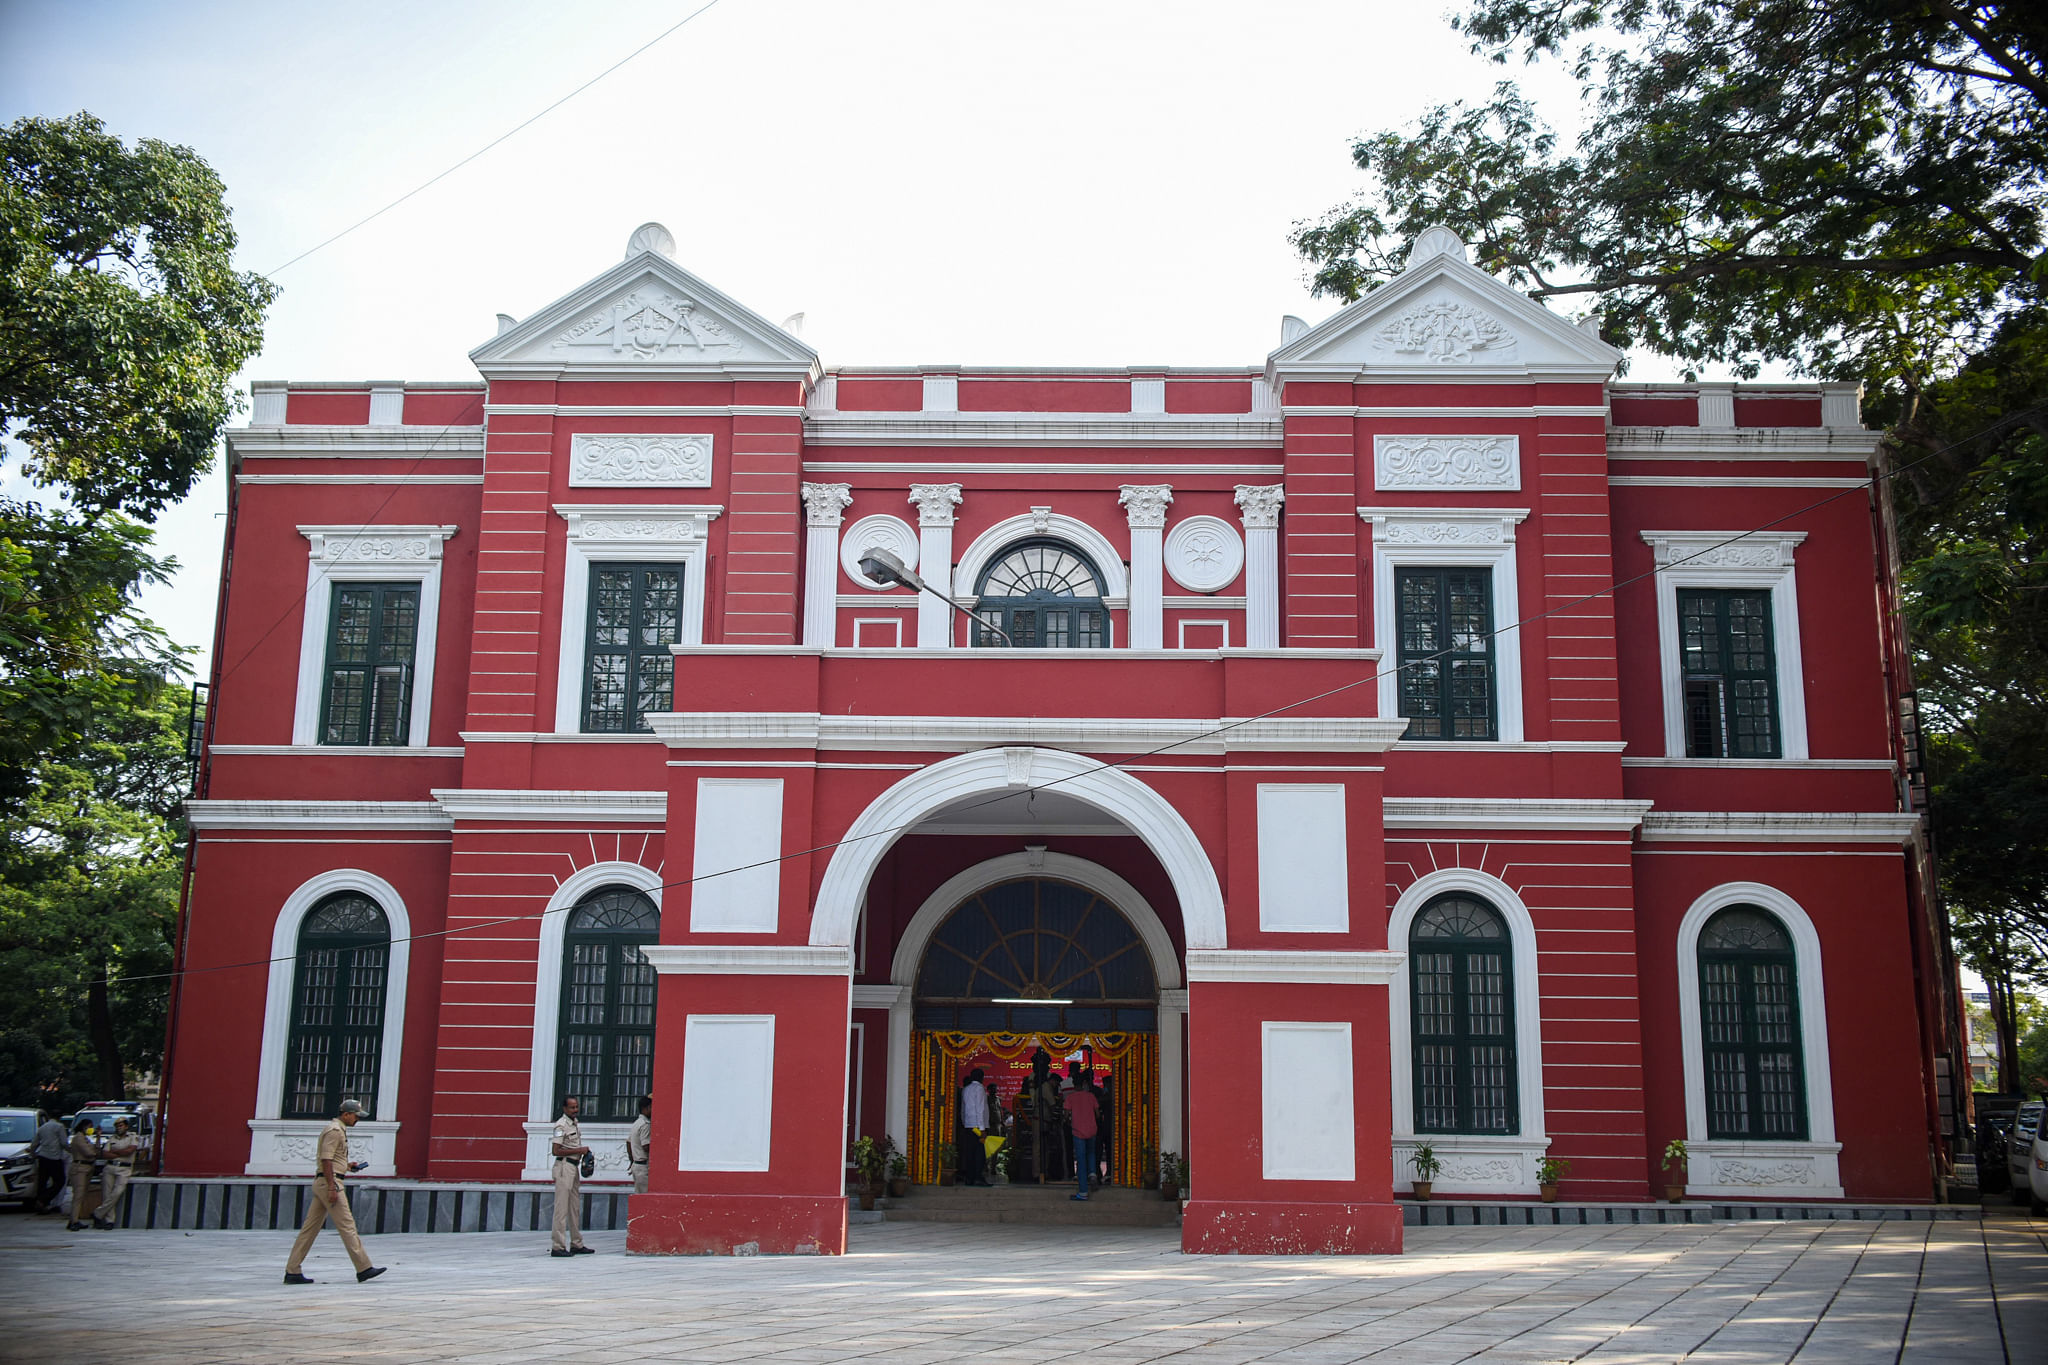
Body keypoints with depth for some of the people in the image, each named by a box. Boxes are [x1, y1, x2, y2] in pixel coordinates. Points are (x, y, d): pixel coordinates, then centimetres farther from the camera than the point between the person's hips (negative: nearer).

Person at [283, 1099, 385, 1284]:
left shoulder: (338, 1130, 21)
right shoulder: (335, 1130, -11)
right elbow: (326, 1159, -19)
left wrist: (347, 1165, 16)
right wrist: (332, 1187, -23)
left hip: (322, 1183, 11)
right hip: (329, 1181, -11)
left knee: (310, 1228, 8)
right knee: (347, 1225, -9)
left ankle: (292, 1271, 8)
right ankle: (363, 1268, -8)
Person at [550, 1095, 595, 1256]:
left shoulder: (575, 1124, 16)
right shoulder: (561, 1125, -12)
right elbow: (556, 1151, -18)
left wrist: (584, 1151, 8)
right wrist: (578, 1150, -16)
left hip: (574, 1167, 9)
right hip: (564, 1166, -9)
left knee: (575, 1207, 13)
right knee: (562, 1207, -9)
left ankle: (576, 1244, 21)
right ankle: (558, 1247, -9)